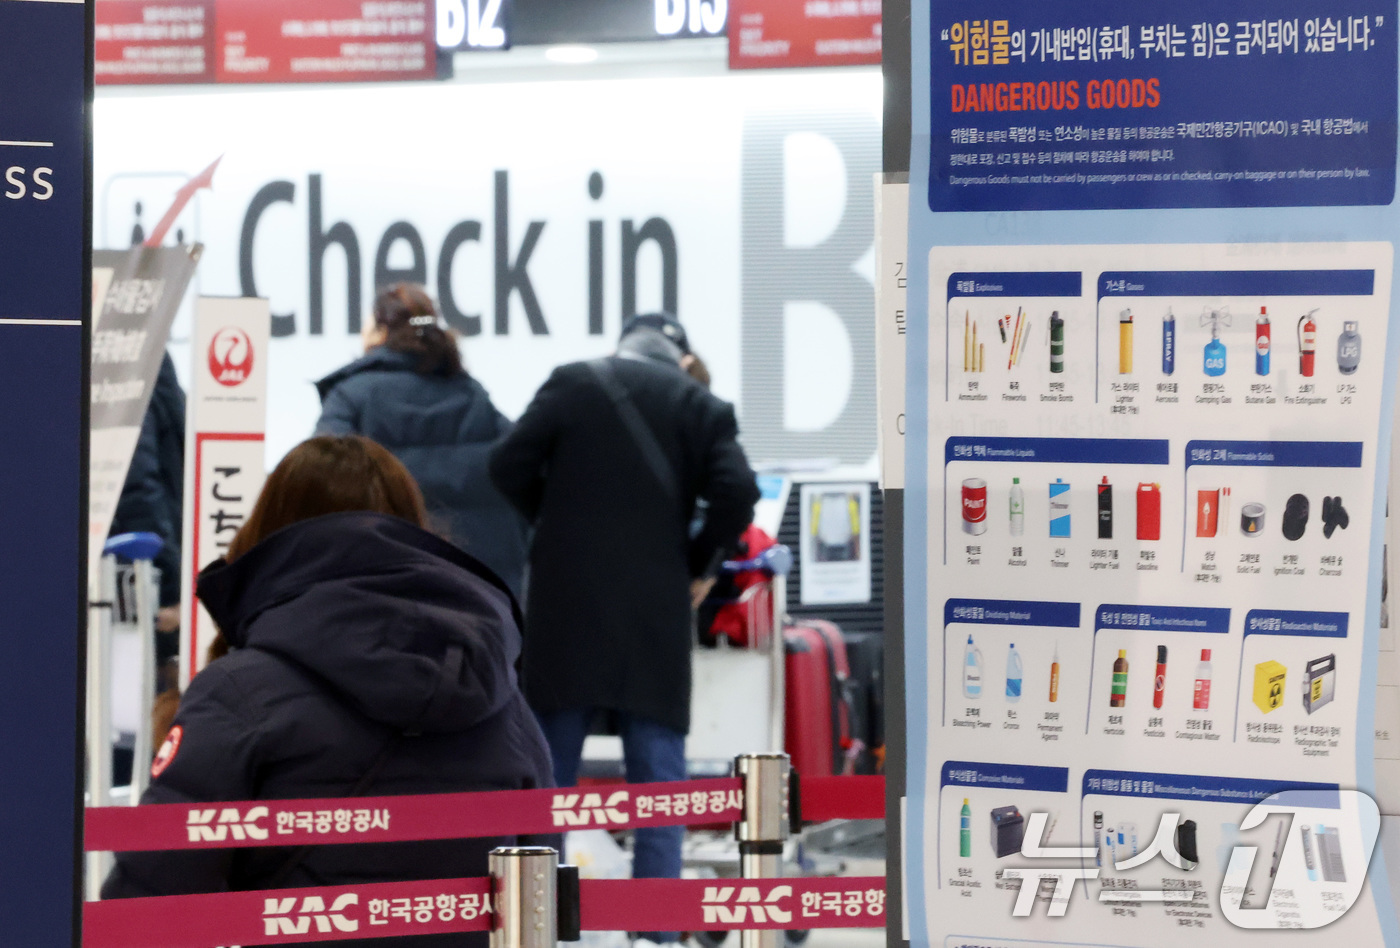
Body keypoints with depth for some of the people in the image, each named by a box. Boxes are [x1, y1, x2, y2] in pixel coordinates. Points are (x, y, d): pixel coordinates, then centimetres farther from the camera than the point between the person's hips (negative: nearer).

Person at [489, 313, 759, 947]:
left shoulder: (573, 384, 2)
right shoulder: (703, 407, 2)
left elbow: (509, 464, -4)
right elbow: (737, 494, -9)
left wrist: (553, 520, 12)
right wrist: (697, 563, 6)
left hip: (567, 605, 0)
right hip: (655, 610, 0)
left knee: (548, 773, 8)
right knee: (657, 775, 4)